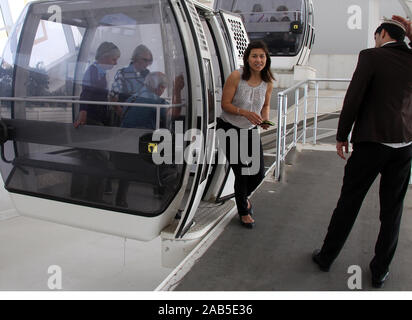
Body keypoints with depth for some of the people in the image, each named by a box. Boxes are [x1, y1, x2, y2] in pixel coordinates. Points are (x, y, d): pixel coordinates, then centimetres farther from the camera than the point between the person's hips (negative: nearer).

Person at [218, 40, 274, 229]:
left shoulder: (268, 82, -3)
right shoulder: (236, 77, -17)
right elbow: (225, 104, -15)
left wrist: (265, 119, -9)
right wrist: (245, 113, -29)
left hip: (251, 130, 5)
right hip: (230, 130, -5)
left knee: (259, 174, 5)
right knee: (241, 174, -1)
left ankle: (244, 196, 41)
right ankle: (243, 212, 25)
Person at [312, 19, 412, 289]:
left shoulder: (371, 56, -5)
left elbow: (353, 99, -12)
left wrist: (342, 136, -2)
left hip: (371, 142, -3)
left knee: (349, 203, 8)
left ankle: (327, 256, 22)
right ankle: (380, 271, 22)